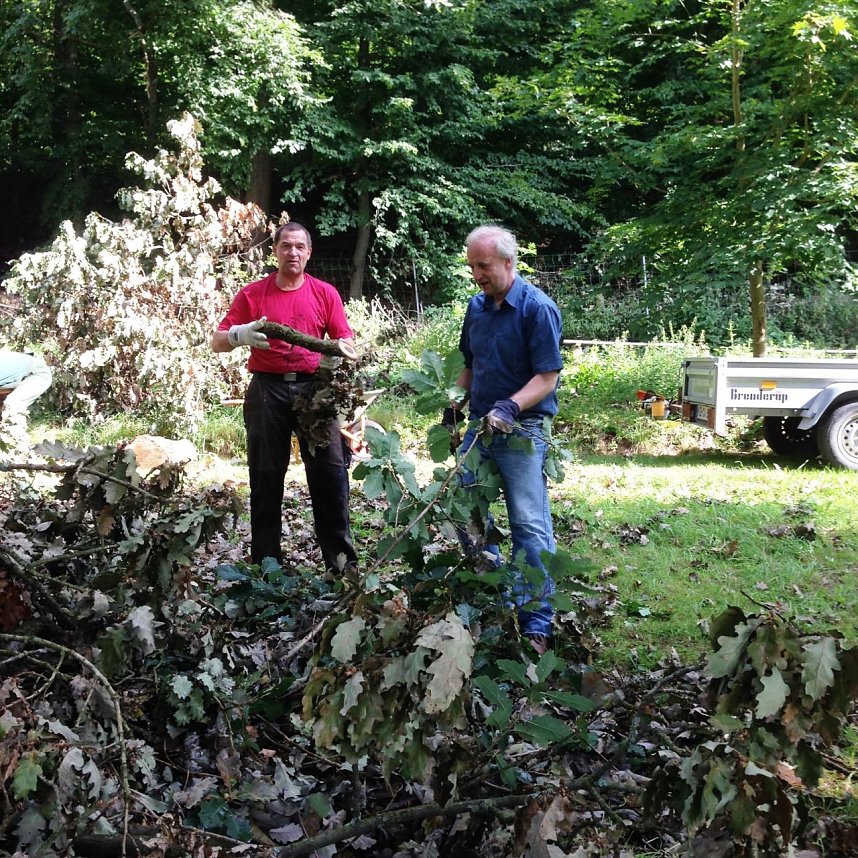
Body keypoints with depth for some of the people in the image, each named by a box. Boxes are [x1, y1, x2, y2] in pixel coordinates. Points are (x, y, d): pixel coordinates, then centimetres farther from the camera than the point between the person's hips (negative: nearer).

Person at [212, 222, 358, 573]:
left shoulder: (325, 293, 8)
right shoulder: (252, 294, 7)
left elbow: (346, 341, 6)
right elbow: (218, 342, 4)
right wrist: (241, 335, -18)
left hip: (314, 388, 0)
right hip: (268, 389, 0)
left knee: (330, 472, -3)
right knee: (266, 477, 4)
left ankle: (342, 562, 4)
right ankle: (266, 564, 13)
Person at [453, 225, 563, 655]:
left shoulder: (538, 308, -12)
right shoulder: (476, 306, 10)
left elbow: (547, 378, -17)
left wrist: (511, 406, -30)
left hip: (522, 432, -8)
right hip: (480, 426, 8)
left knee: (530, 526, -8)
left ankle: (536, 624, -3)